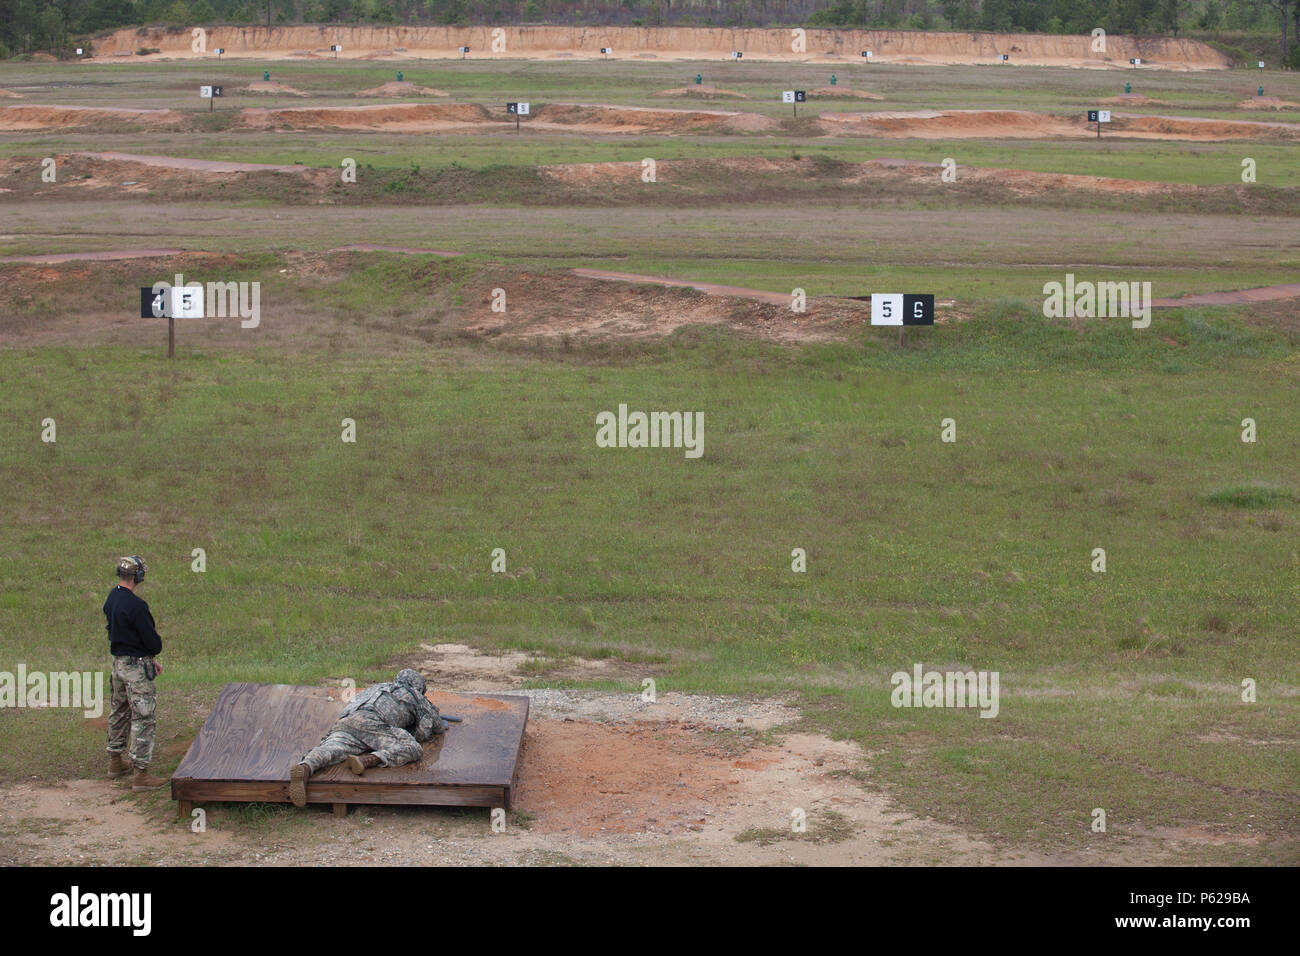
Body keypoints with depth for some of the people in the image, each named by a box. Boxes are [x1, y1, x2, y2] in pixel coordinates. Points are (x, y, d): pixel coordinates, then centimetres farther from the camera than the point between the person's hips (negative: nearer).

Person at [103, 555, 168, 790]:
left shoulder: (112, 599, 5)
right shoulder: (135, 605, -24)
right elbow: (152, 640, -20)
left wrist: (150, 659, 12)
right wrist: (155, 650, 5)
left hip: (119, 663, 9)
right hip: (136, 667, -9)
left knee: (119, 712, 22)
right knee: (144, 718, -4)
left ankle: (115, 762, 35)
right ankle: (140, 774, -4)